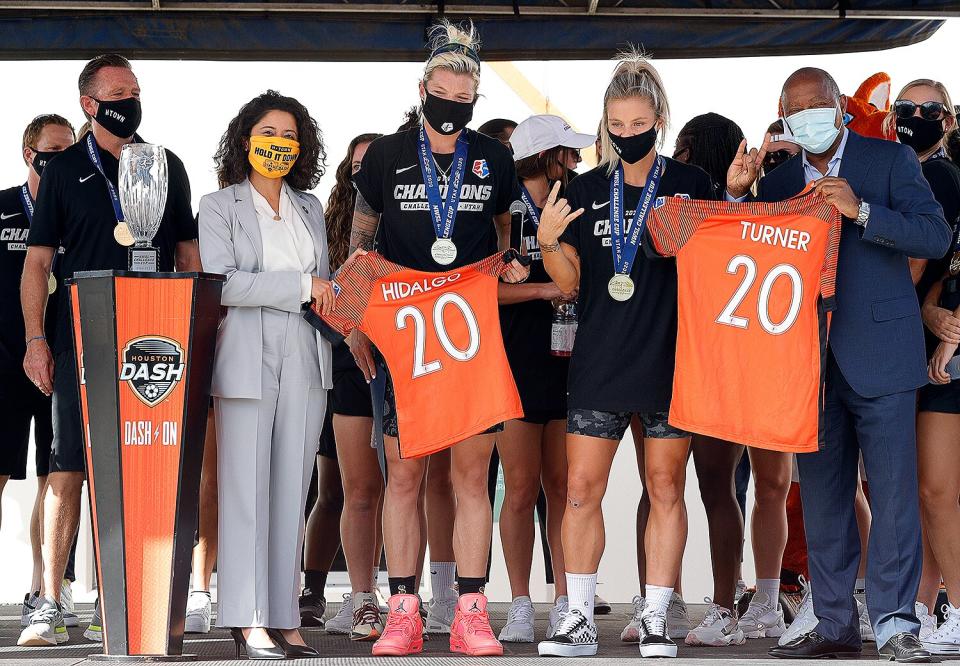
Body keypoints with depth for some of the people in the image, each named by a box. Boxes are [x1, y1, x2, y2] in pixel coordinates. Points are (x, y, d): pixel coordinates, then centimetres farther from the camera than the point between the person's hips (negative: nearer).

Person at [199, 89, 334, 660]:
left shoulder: (311, 208, 20)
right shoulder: (220, 207, 3)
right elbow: (221, 283, -10)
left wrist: (333, 303, 2)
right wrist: (302, 286, -11)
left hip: (306, 358, 5)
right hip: (247, 359, -4)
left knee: (292, 487, 2)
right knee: (247, 485, -6)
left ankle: (285, 617, 3)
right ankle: (249, 620, -4)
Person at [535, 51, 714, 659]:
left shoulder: (690, 184, 4)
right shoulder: (586, 191, 9)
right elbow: (571, 281, 9)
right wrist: (548, 242, -10)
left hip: (670, 361, -2)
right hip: (600, 361, 2)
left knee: (666, 487, 2)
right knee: (582, 488, -1)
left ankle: (656, 621, 9)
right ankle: (579, 620, 8)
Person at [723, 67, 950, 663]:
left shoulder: (890, 161, 3)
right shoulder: (777, 181, 14)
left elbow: (936, 236, -8)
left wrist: (861, 211, -20)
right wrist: (738, 194, -6)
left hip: (879, 353, -4)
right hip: (810, 361, 4)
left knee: (893, 494, -6)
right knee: (822, 499, 7)